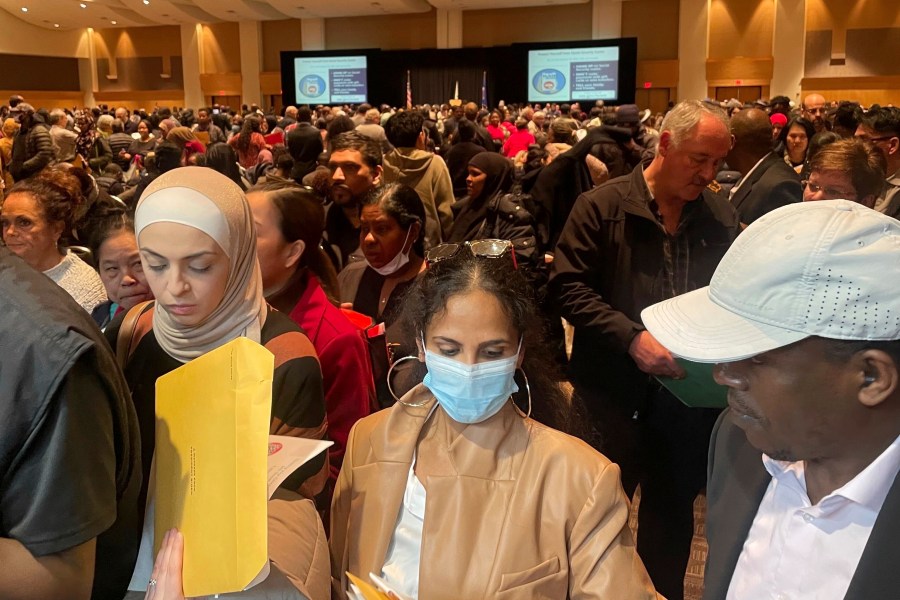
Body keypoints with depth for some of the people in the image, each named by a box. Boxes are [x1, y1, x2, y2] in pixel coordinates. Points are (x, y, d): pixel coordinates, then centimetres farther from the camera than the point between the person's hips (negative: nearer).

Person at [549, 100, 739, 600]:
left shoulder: (721, 216, 6)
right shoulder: (603, 206, -7)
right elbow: (568, 286, -12)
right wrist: (631, 337, -22)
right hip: (616, 390, -4)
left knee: (674, 511, 19)